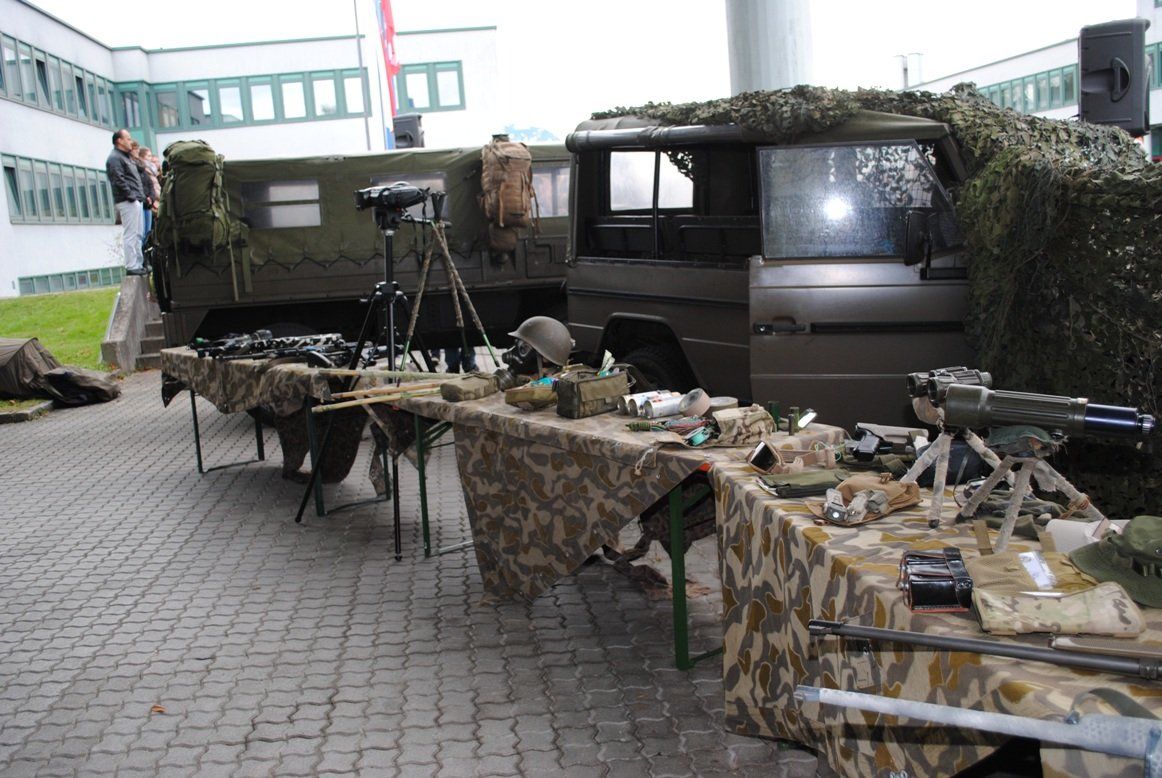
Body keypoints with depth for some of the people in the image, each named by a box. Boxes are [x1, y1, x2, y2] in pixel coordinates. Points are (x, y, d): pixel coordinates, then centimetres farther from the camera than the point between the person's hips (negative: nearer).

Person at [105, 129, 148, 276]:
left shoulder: (126, 157, 23)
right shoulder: (115, 158, -8)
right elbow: (119, 180, -17)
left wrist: (142, 196, 16)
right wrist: (130, 196, -19)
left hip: (136, 201, 10)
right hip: (127, 202, -10)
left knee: (137, 235, 13)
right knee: (130, 235, -10)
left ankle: (139, 264, 18)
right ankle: (131, 266, -10)